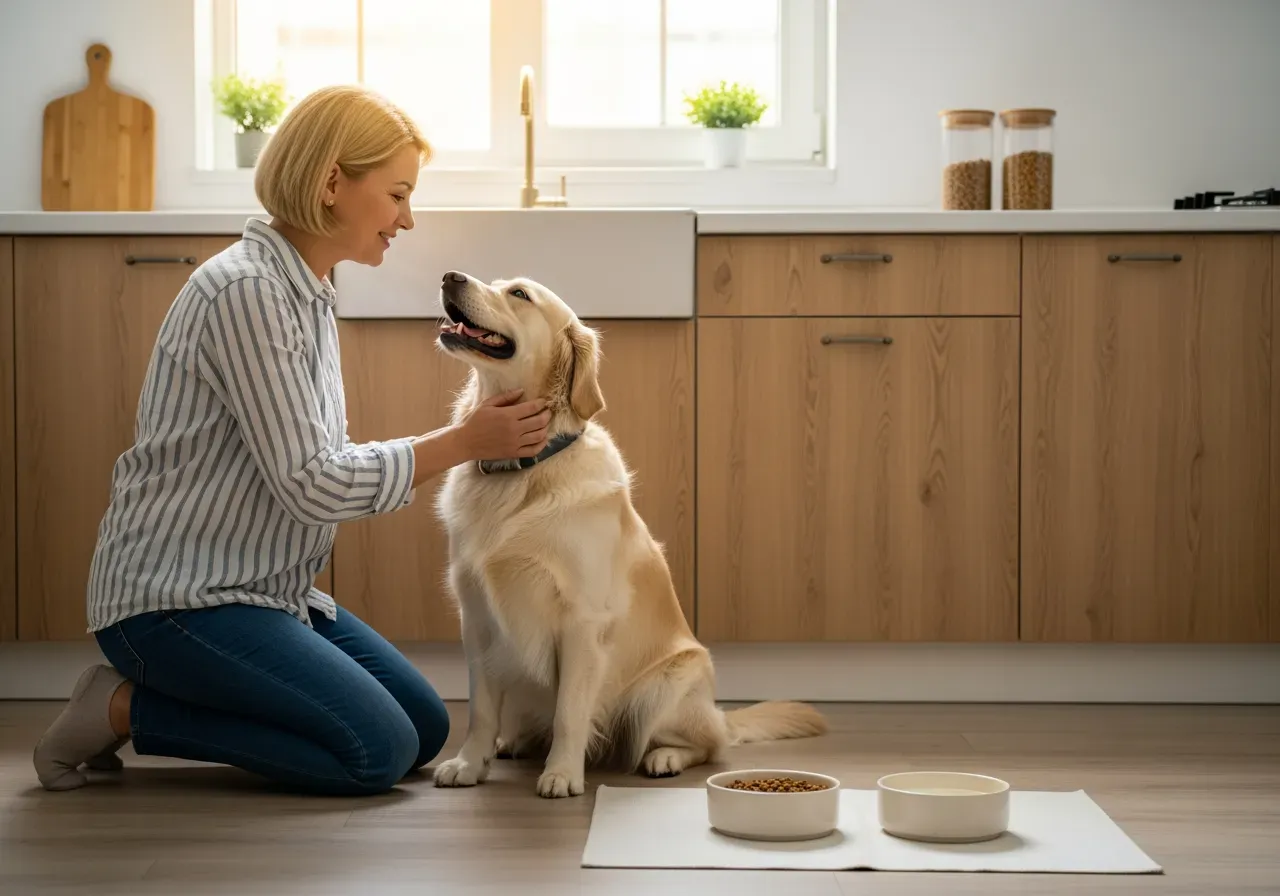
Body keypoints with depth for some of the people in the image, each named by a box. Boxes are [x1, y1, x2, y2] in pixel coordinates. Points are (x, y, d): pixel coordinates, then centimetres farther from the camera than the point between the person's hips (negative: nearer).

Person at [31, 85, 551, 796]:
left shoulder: (307, 295, 11)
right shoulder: (245, 292, -20)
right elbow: (311, 484, -22)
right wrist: (463, 442, -16)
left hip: (263, 590, 10)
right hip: (175, 598, -10)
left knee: (426, 728, 7)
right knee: (379, 752, -17)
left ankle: (146, 697, 13)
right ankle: (126, 708, -4)